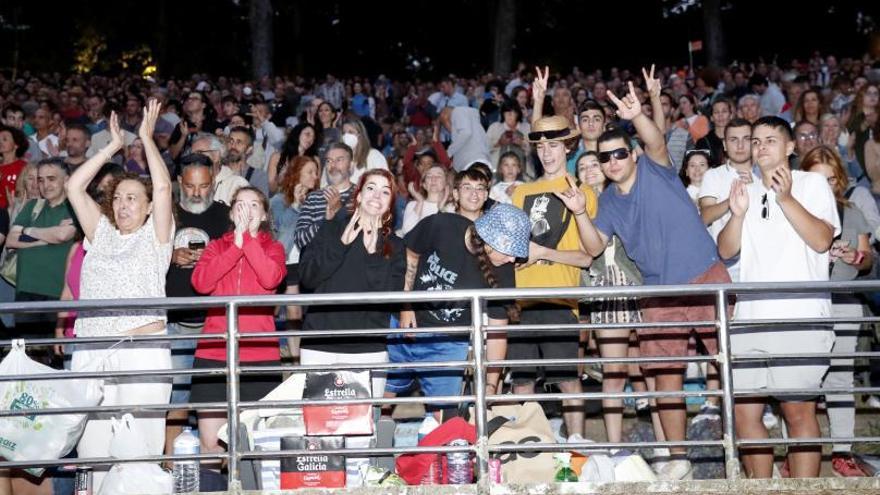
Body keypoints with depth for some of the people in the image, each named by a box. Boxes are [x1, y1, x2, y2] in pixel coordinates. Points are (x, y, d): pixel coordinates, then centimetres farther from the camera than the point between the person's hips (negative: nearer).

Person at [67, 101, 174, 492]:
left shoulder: (155, 237, 8)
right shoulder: (101, 234, 19)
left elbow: (163, 187, -6)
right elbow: (74, 187, 13)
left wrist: (146, 137, 1)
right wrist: (113, 146, 14)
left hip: (143, 348, -4)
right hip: (91, 351, 4)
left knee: (140, 444, -6)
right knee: (92, 444, 2)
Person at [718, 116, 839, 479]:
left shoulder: (812, 183, 5)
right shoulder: (748, 192, 19)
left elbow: (822, 240, -9)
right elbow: (726, 250, 10)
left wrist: (786, 198, -17)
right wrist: (737, 214, -7)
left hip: (800, 316, -5)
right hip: (750, 317, 5)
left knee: (798, 409, -6)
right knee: (744, 411, 3)